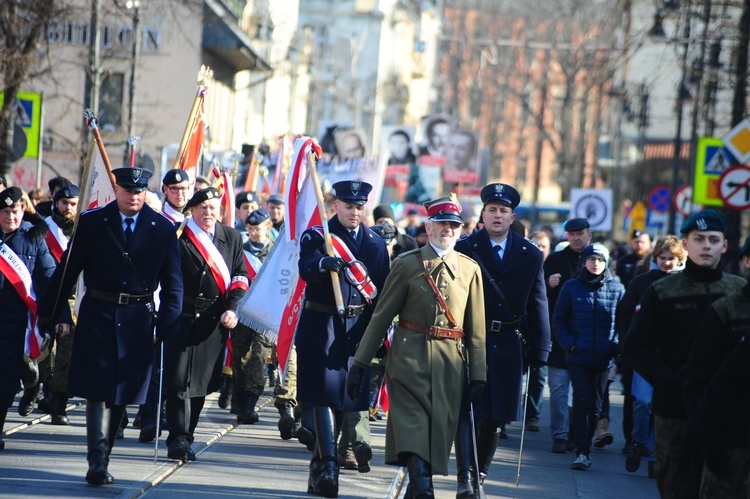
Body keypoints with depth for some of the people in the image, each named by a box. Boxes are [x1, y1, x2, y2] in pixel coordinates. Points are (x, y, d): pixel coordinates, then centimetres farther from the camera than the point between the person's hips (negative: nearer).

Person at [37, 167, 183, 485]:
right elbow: (68, 269, 4)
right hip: (97, 316, -1)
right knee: (99, 389, -9)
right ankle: (97, 463, -13)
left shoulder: (163, 229, 2)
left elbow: (173, 283, 4)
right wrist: (50, 313, 2)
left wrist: (166, 327, -3)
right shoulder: (91, 223, 0)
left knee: (122, 391, 7)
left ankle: (101, 460, 17)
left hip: (138, 319, 2)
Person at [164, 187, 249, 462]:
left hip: (215, 322, 4)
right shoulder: (177, 238, -2)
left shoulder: (232, 238, 12)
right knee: (180, 380, -9)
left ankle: (184, 437, 19)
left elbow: (240, 277, 10)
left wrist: (233, 309, -3)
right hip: (183, 318, -4)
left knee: (203, 381, 9)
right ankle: (179, 439, -10)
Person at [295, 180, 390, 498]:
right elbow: (306, 268, -19)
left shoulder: (376, 243, 11)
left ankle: (323, 463, 21)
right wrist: (324, 263, -42)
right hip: (322, 326, -3)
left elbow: (383, 290, 11)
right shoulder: (317, 236, 1)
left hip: (359, 328, 3)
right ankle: (328, 464, -12)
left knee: (351, 392, 4)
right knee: (324, 393, -9)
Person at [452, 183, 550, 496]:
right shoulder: (464, 249, 0)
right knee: (467, 410, -9)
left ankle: (479, 474, 19)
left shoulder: (531, 256, 7)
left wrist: (538, 351, 4)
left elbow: (538, 306, 8)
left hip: (508, 346, 3)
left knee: (496, 415, 7)